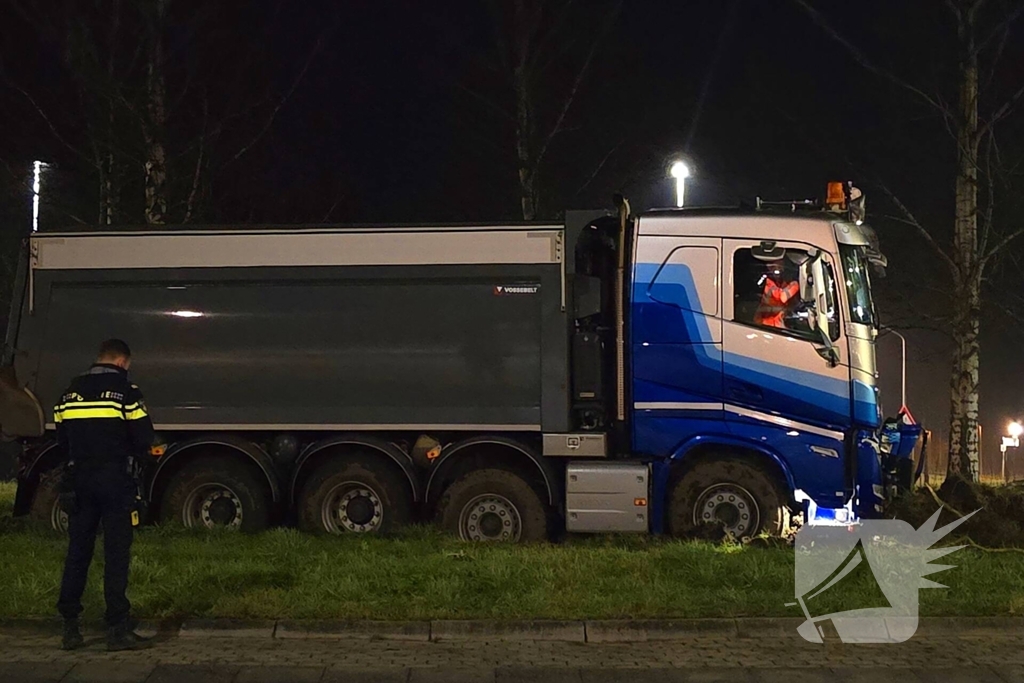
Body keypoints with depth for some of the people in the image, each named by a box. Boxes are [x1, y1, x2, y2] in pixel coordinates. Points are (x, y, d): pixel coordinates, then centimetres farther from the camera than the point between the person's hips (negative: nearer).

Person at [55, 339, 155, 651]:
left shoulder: (71, 392, 9)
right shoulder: (126, 391, -7)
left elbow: (63, 440, 10)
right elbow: (143, 439, -8)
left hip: (79, 481, 5)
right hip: (115, 481, -5)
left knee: (77, 553, 11)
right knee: (116, 555, -2)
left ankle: (70, 627, 12)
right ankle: (118, 629, -4)